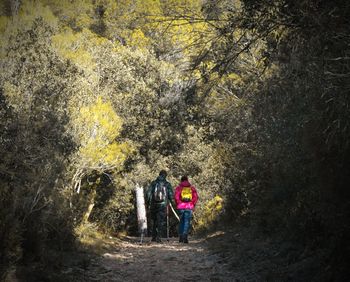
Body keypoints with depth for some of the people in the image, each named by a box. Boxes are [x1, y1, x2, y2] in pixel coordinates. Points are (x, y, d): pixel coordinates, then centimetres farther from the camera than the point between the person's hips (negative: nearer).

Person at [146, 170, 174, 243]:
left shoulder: (153, 183, 1)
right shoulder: (167, 184, -1)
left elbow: (148, 193, -2)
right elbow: (171, 195, -2)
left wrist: (148, 203, 9)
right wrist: (171, 201, 15)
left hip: (154, 205, 2)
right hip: (163, 205, -2)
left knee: (154, 221, 17)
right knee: (161, 222, 2)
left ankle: (154, 237, 19)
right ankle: (158, 237, -8)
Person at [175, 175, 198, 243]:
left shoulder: (178, 187, 4)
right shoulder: (192, 187, 8)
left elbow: (176, 197, -7)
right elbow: (195, 197, 0)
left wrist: (178, 204, 5)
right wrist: (193, 205, 8)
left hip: (181, 207, 0)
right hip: (189, 207, 0)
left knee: (181, 222, 13)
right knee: (187, 222, -1)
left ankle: (181, 237, 15)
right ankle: (185, 236, -17)